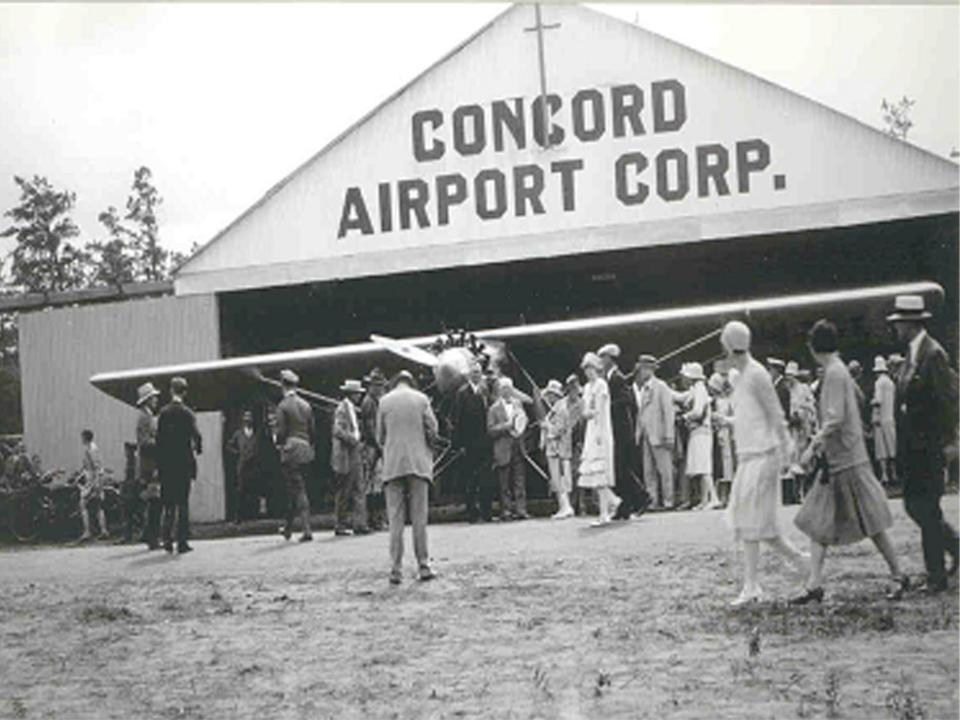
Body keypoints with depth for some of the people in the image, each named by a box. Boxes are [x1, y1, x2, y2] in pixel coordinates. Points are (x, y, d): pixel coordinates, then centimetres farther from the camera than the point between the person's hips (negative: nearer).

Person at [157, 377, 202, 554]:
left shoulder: (163, 413, 3)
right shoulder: (186, 413, -8)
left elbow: (159, 438, 4)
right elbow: (196, 435, -15)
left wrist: (159, 463, 8)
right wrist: (198, 448, 5)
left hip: (166, 464, 3)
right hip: (184, 462, -3)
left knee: (168, 503, 12)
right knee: (183, 503, 1)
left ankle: (167, 540, 9)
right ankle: (182, 542, -1)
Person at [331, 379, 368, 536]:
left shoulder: (352, 409, 16)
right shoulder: (341, 409, -12)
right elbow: (337, 431, -22)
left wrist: (357, 443, 13)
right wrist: (353, 440, -17)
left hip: (355, 456, 9)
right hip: (345, 456, -9)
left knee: (359, 491, 3)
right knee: (343, 493, -1)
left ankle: (360, 524, 1)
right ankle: (340, 526, 7)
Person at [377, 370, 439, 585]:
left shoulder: (385, 401, 4)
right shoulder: (421, 399, 2)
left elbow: (380, 437, 7)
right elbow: (432, 430, 0)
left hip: (392, 465, 0)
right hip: (418, 463, 0)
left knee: (395, 519, 1)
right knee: (419, 518, 4)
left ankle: (396, 570, -3)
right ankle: (423, 566, 2)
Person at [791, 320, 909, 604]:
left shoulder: (835, 373, -15)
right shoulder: (839, 370, 12)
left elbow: (835, 418, -22)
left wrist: (813, 445, -19)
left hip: (846, 460, -10)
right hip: (835, 460, 10)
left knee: (869, 522, -2)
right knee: (818, 521, 6)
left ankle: (898, 575, 7)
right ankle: (814, 585, 4)